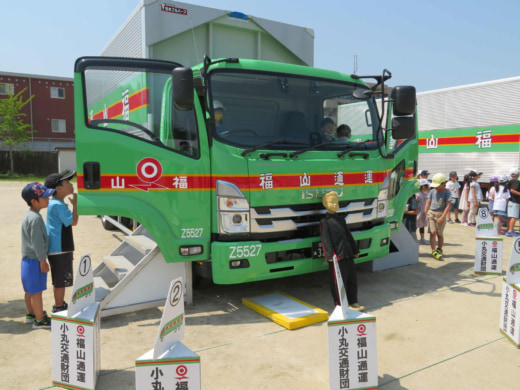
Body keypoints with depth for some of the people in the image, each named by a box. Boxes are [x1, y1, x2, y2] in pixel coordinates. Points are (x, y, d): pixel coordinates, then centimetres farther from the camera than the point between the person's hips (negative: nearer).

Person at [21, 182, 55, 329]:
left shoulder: (29, 215, 10)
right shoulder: (35, 218, -22)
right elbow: (37, 242, -22)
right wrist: (42, 261, -17)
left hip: (28, 259, 10)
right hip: (35, 260, -10)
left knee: (30, 290, 21)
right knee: (37, 290, 0)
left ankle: (31, 314, 35)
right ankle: (40, 320, 10)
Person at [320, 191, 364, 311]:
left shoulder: (341, 219, 17)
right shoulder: (324, 222, -6)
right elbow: (325, 240, -13)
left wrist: (355, 250, 20)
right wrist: (330, 256, -20)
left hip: (348, 255, 8)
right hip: (337, 256, -8)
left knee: (352, 279, 13)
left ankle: (353, 302, 25)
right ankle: (340, 305, 12)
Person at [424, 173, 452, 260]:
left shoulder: (447, 193, -5)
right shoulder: (432, 191, 7)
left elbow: (448, 206, -10)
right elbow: (428, 202, 12)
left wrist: (442, 217, -16)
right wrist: (425, 214, 6)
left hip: (440, 214, -3)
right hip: (431, 213, 3)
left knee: (440, 234, 5)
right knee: (433, 232, -6)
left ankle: (439, 249, 26)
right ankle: (434, 251, -3)